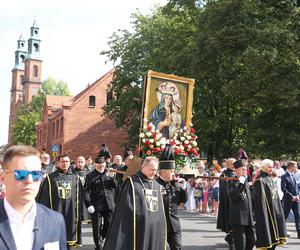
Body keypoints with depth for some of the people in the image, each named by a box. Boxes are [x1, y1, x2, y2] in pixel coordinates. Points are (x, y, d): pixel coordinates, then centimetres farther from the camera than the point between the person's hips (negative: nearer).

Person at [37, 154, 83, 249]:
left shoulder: (75, 178, 8)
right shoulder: (50, 177, 2)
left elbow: (79, 199, 9)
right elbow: (43, 198, 1)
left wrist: (79, 215, 5)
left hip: (71, 214, 2)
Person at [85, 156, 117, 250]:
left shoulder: (108, 173, 9)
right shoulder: (90, 176, -1)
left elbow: (115, 186, 2)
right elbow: (86, 192, -5)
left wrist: (111, 177, -13)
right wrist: (88, 205, -13)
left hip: (109, 204, 3)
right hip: (96, 206, -3)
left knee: (109, 224, 8)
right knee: (97, 227, 4)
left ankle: (101, 238, 34)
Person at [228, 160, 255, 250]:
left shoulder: (246, 183, 16)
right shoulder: (232, 182, -7)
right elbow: (232, 196, -25)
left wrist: (253, 215, 18)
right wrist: (240, 183, -25)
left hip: (249, 218, 7)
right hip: (238, 218, -7)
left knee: (252, 240, 11)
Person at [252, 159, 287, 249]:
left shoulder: (271, 179, 13)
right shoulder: (260, 181, -14)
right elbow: (259, 198, -17)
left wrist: (279, 211, 17)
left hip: (275, 210, 9)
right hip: (266, 211, -8)